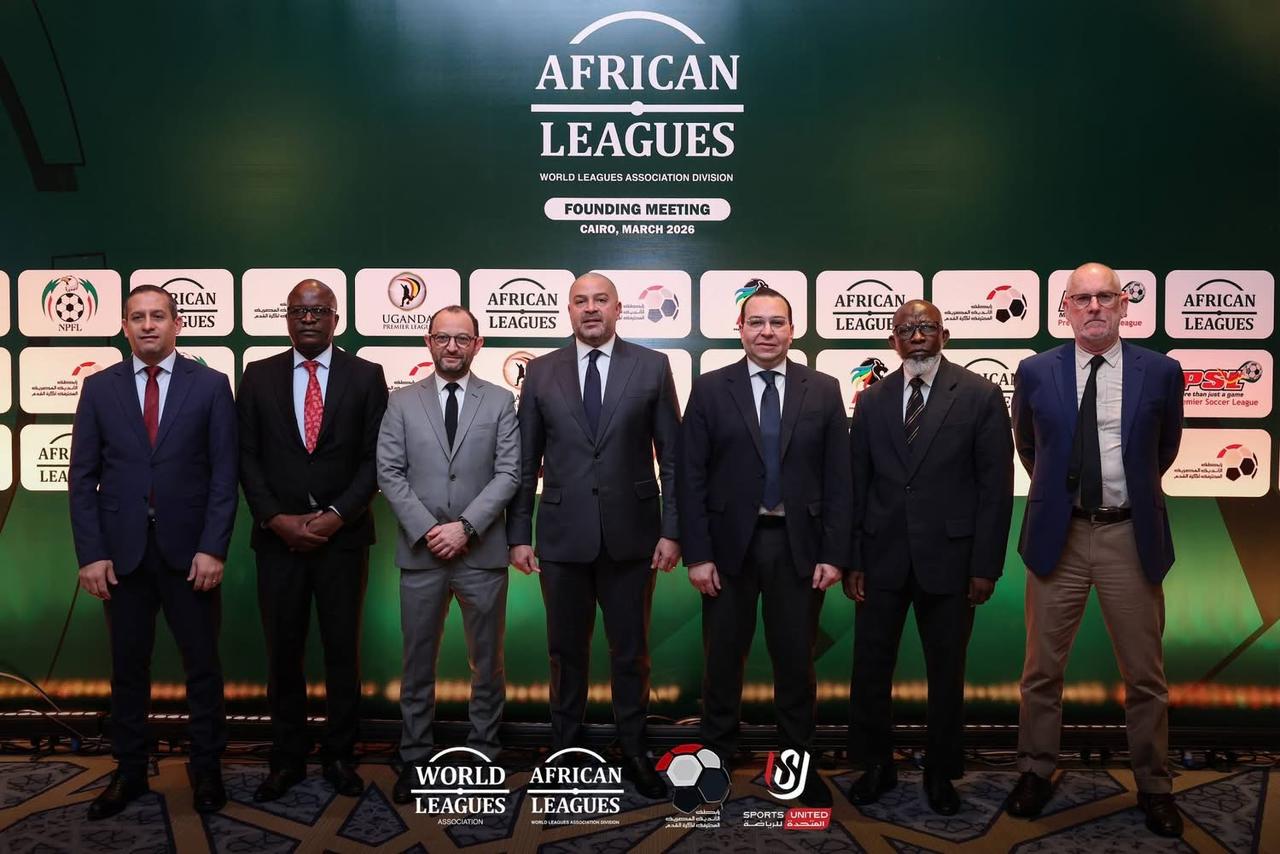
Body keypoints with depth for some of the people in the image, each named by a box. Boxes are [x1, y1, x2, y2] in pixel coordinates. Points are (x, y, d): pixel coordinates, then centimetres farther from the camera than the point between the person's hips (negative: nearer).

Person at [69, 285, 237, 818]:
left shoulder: (210, 385, 0)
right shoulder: (99, 388, 5)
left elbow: (224, 473, -3)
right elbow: (83, 477, 3)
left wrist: (213, 548, -11)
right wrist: (90, 553, -5)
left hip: (189, 548, -1)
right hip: (122, 550, 2)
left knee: (202, 664, 8)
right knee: (127, 666, 12)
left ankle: (206, 769, 23)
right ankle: (129, 771, 27)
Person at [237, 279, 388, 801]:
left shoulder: (365, 376, 2)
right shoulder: (258, 376, 7)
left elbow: (375, 458, -1)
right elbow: (247, 457, 4)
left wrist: (337, 515, -11)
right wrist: (275, 518, -8)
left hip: (343, 535, -1)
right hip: (277, 536, 1)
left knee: (343, 649, 7)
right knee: (283, 650, 8)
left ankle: (339, 755, 22)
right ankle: (287, 758, 23)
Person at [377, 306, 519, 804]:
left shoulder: (501, 402, 3)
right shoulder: (402, 403, 6)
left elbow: (509, 473, -4)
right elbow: (389, 473, 0)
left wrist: (465, 527, -14)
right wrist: (426, 529, -11)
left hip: (482, 553, 0)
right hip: (420, 554, 1)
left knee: (487, 662, 9)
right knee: (417, 663, 9)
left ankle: (483, 754, 23)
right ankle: (415, 758, 22)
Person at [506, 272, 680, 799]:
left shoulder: (652, 367, 0)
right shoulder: (541, 372, 3)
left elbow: (672, 456, 0)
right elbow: (525, 461, 5)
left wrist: (672, 530, -5)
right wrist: (519, 534, 2)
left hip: (631, 534, -1)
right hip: (563, 536, 1)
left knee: (630, 651, 12)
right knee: (566, 651, 13)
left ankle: (634, 751, 28)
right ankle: (565, 750, 30)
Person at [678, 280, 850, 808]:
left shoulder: (823, 390, 3)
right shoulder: (710, 389, -1)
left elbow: (837, 479, 2)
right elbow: (692, 477, -3)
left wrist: (833, 553, -4)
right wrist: (697, 553, -9)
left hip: (798, 546, 1)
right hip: (730, 544, 0)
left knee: (796, 661, 11)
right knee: (723, 659, 11)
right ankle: (716, 756, 29)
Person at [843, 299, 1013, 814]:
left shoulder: (980, 396, -3)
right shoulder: (872, 400, 6)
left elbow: (995, 486, -4)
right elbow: (857, 484, 5)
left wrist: (985, 564, -8)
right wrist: (852, 559, 0)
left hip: (948, 556, -2)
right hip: (882, 557, 2)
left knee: (946, 671, 11)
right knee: (870, 667, 9)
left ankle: (941, 772, 30)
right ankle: (876, 765, 28)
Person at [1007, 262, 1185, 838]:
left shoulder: (1160, 372, -2)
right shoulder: (1035, 373, -2)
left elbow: (1164, 449, 14)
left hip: (1130, 536, 0)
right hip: (1058, 535, 0)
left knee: (1145, 674, 11)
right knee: (1042, 668, 10)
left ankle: (1153, 786, 28)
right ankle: (1036, 772, 27)